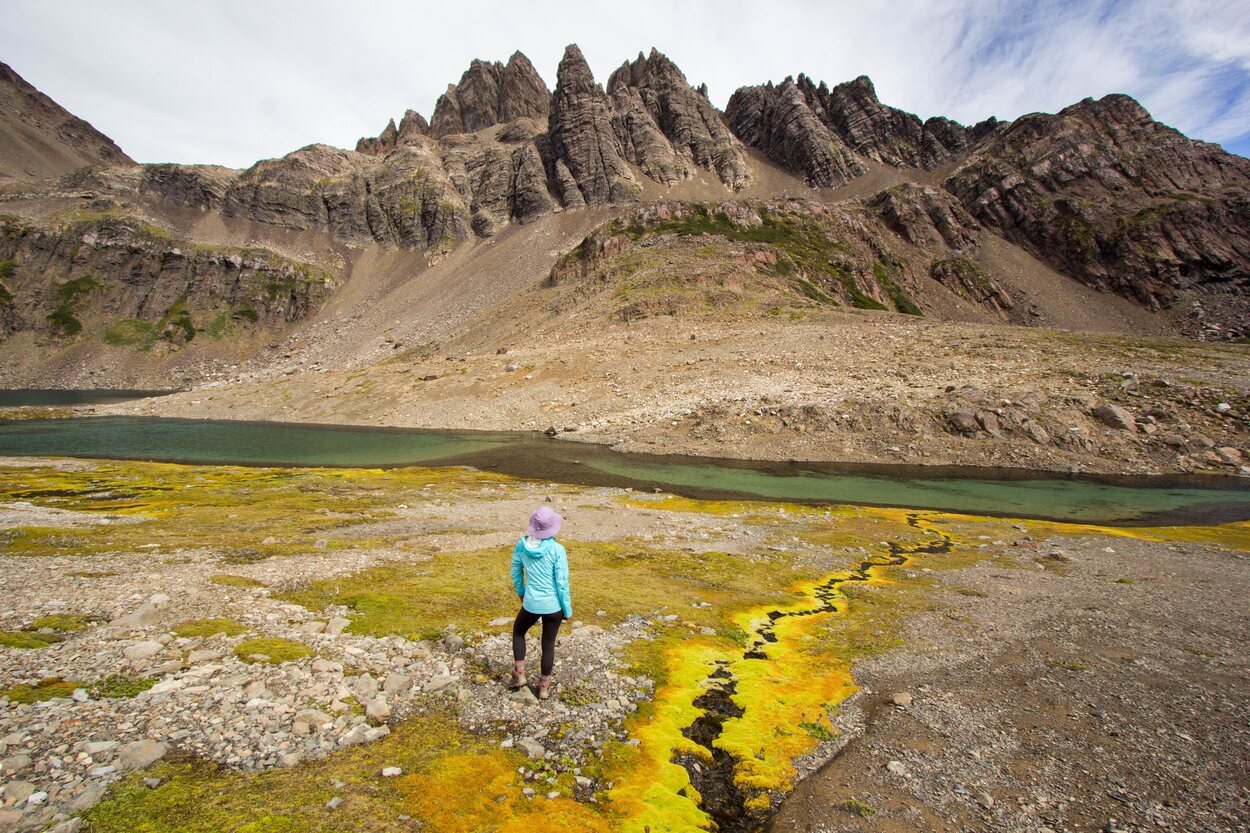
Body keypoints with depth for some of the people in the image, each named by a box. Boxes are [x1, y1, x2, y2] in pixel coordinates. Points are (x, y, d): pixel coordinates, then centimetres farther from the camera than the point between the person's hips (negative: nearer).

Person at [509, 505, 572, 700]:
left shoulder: (522, 545, -9)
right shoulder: (557, 549, -19)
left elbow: (516, 573, 5)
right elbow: (562, 583, -15)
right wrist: (567, 609, -1)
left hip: (531, 603, 2)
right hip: (553, 605, -1)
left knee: (518, 632, 31)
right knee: (548, 644, 18)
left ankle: (519, 674, 31)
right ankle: (544, 686, 32)